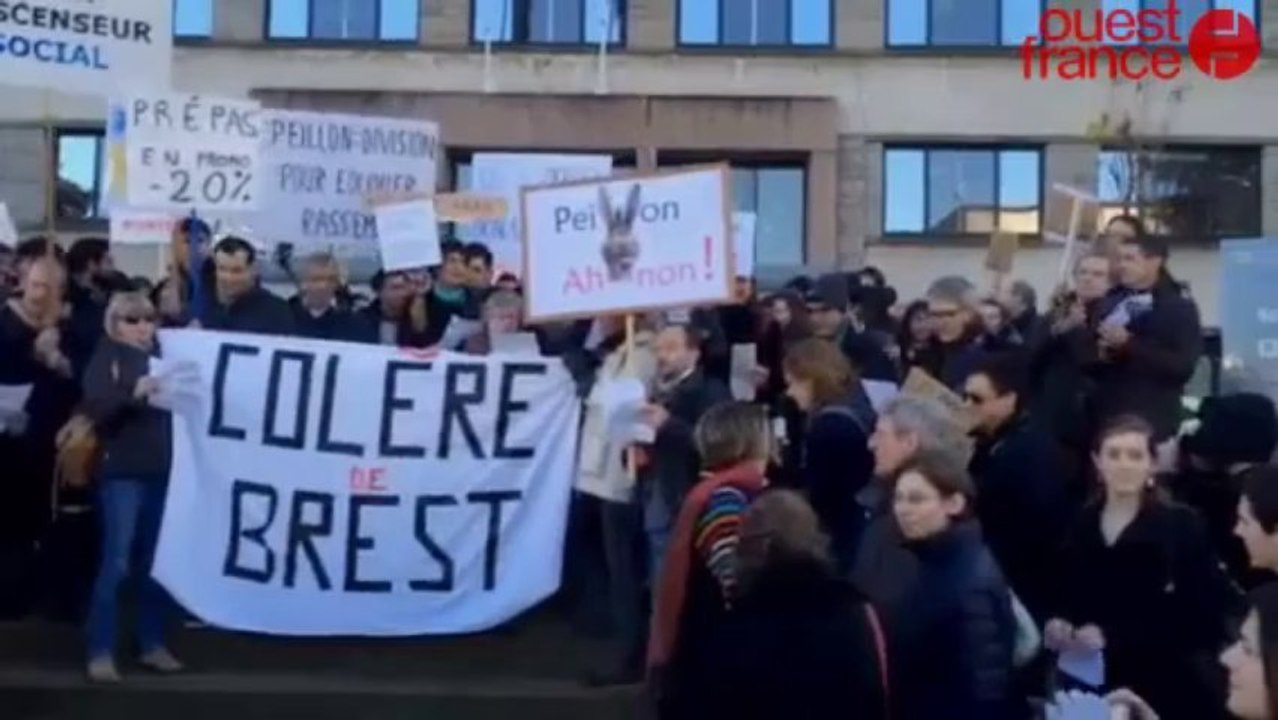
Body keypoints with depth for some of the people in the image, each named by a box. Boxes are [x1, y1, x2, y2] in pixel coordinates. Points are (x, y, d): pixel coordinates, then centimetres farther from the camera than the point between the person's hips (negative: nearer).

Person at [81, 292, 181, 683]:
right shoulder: (106, 359, 2)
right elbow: (96, 409, -13)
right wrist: (133, 392, -28)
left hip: (162, 472, 4)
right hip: (122, 473, -4)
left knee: (156, 562, 9)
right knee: (117, 563, -6)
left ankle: (152, 644, 18)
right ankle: (100, 652, 1)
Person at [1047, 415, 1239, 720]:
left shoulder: (1182, 526, -6)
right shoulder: (1082, 525, 9)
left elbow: (1188, 617, -12)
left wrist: (1111, 637, -19)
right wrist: (1058, 625, -9)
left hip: (1161, 687, -4)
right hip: (1091, 685, 4)